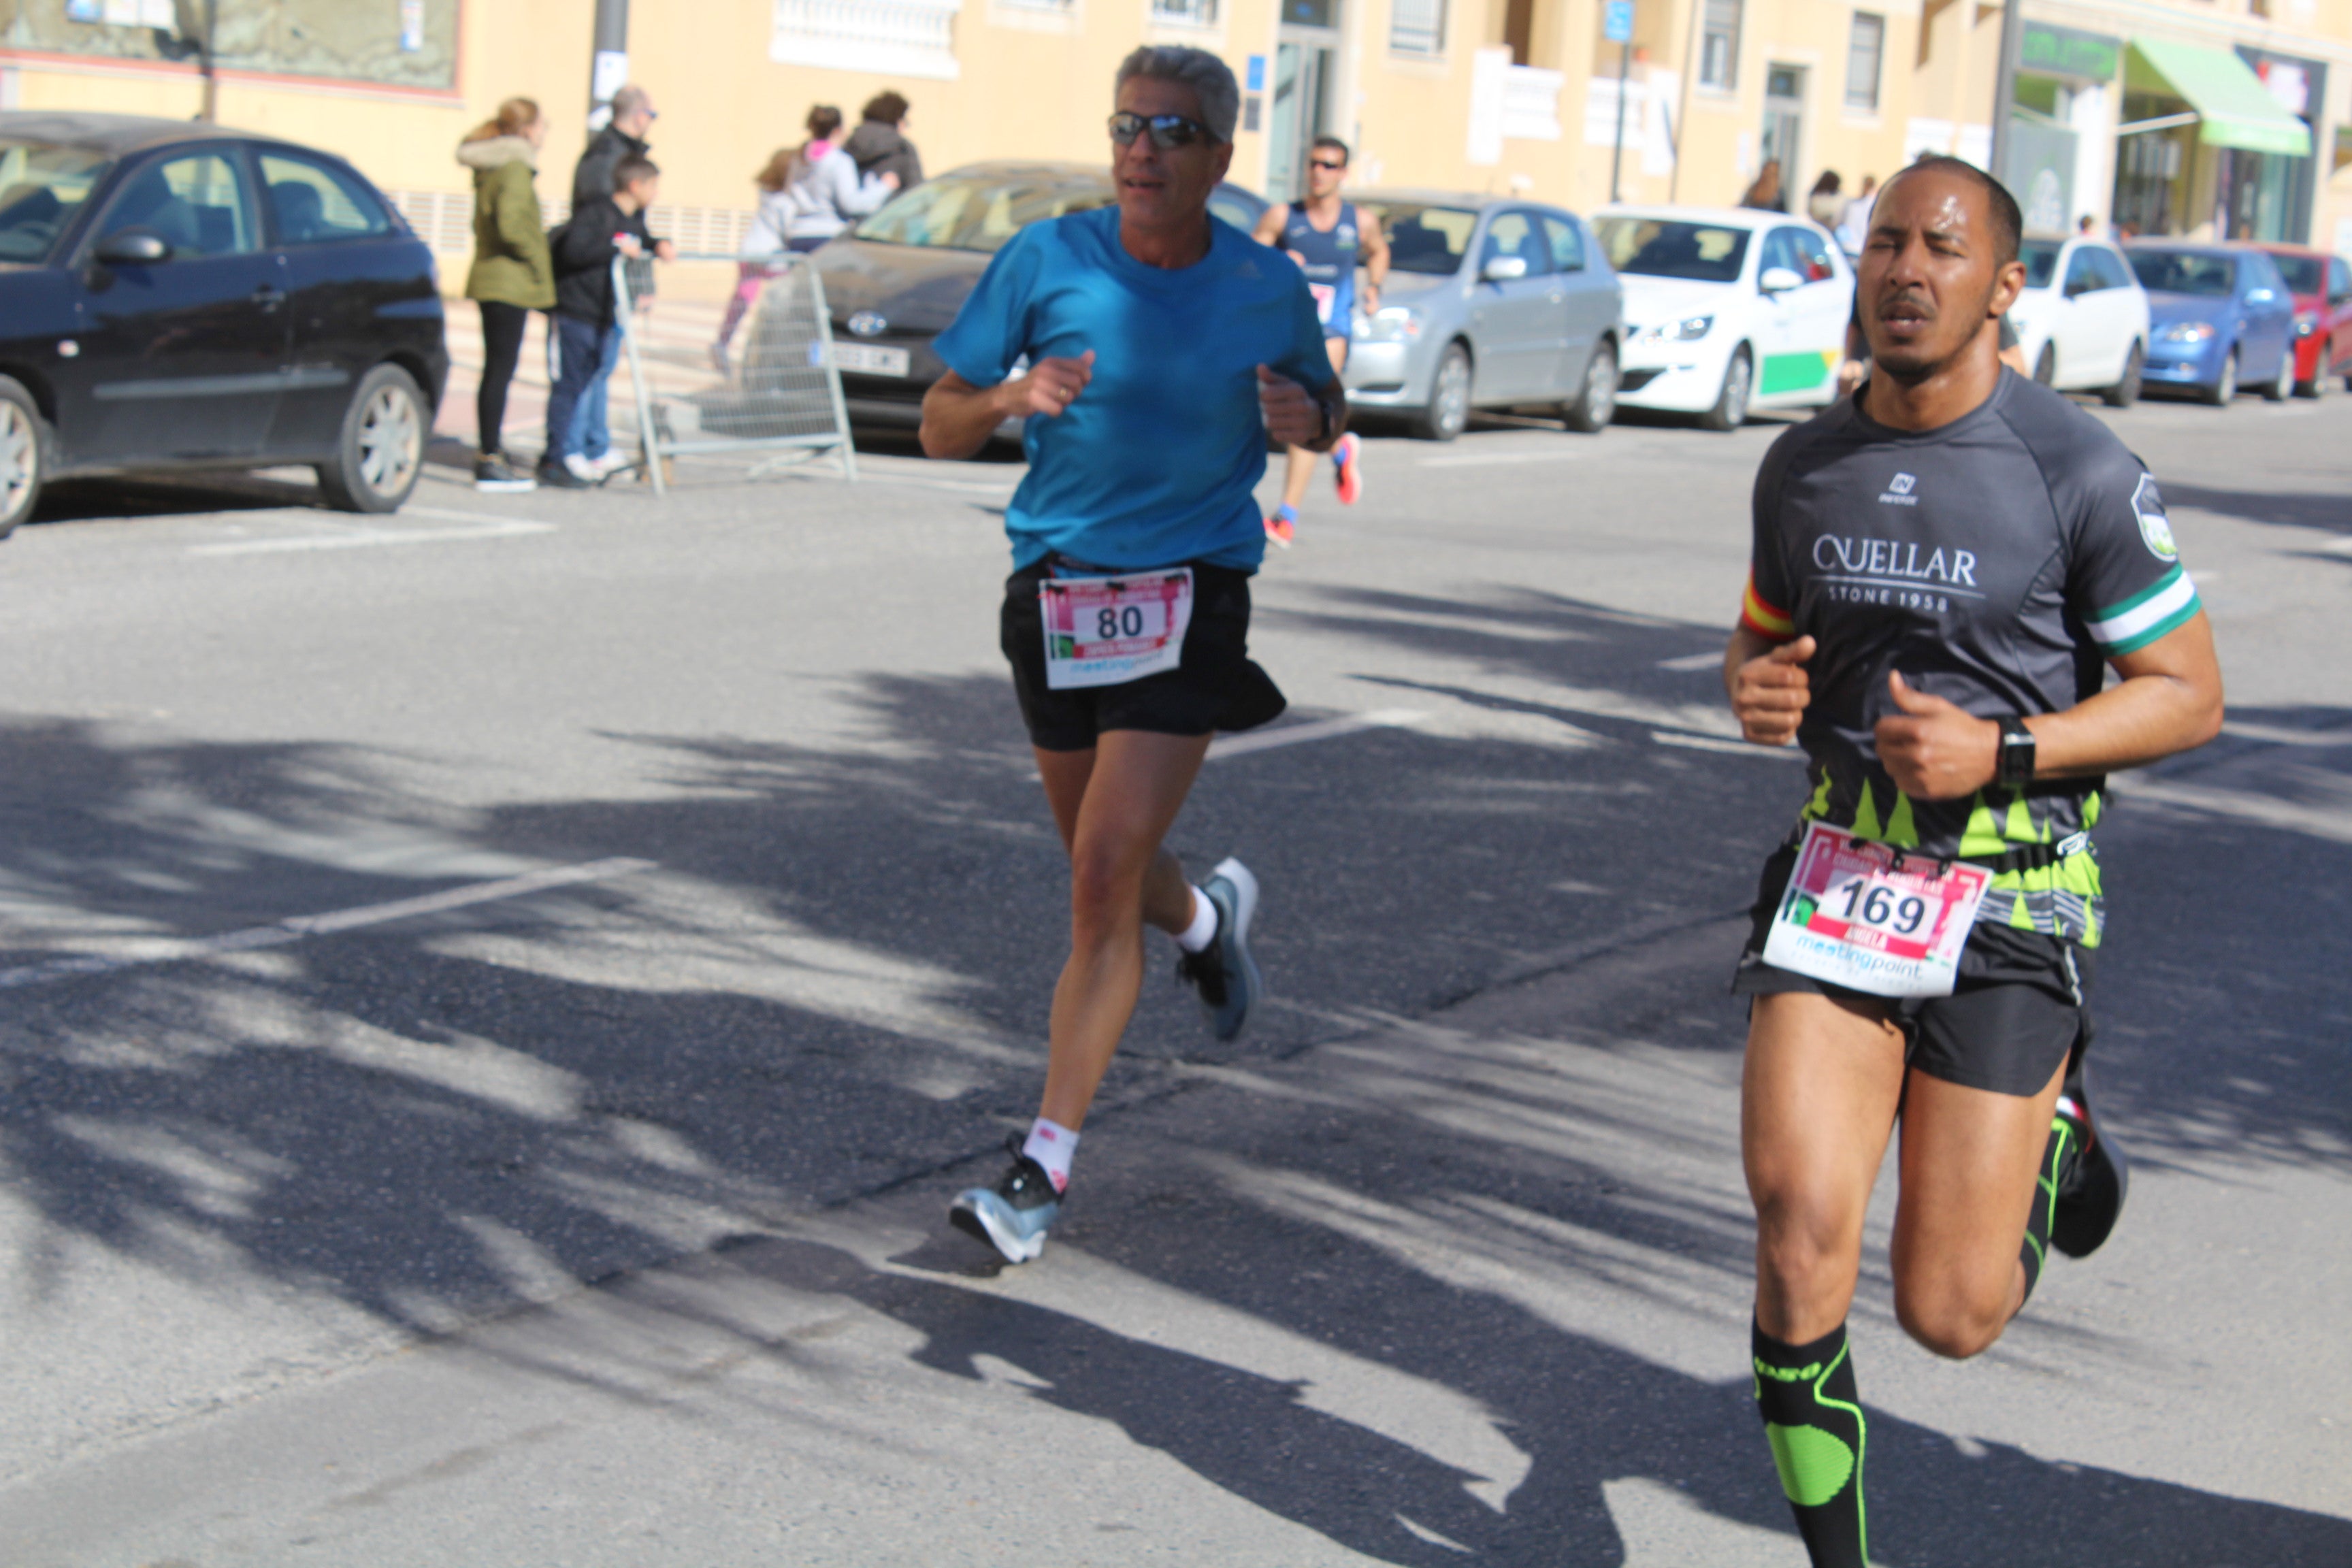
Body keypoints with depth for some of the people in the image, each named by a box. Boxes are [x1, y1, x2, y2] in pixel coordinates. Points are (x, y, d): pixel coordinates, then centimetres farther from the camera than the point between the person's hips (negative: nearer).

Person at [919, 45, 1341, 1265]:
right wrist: (1010, 396, -22)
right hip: (1054, 597, 3)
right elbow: (940, 427, 0)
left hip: (1188, 602, -3)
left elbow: (1324, 409, 16)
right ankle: (1207, 917, 55)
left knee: (1104, 883, -13)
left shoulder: (1269, 288, -2)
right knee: (1104, 870, 18)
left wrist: (1309, 420, -9)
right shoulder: (1046, 260, -4)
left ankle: (1045, 1164, -9)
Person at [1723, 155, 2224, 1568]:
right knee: (1799, 1224, -14)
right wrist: (1757, 691, -4)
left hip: (2013, 889, -3)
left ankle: (2054, 1131, 33)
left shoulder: (2079, 472, -10)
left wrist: (2003, 750, -19)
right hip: (1843, 861, 4)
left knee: (1948, 1315, -1)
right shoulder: (1804, 466, 5)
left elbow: (2189, 695, -5)